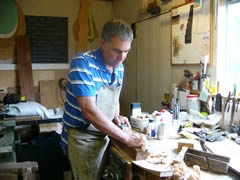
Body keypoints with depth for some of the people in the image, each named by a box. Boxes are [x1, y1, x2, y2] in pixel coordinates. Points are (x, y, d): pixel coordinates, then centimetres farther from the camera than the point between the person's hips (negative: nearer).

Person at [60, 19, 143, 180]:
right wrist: (126, 138, -28)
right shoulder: (83, 64, -23)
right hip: (82, 138, -7)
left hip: (104, 135, 7)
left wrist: (116, 116, -4)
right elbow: (89, 111, -31)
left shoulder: (120, 67, 0)